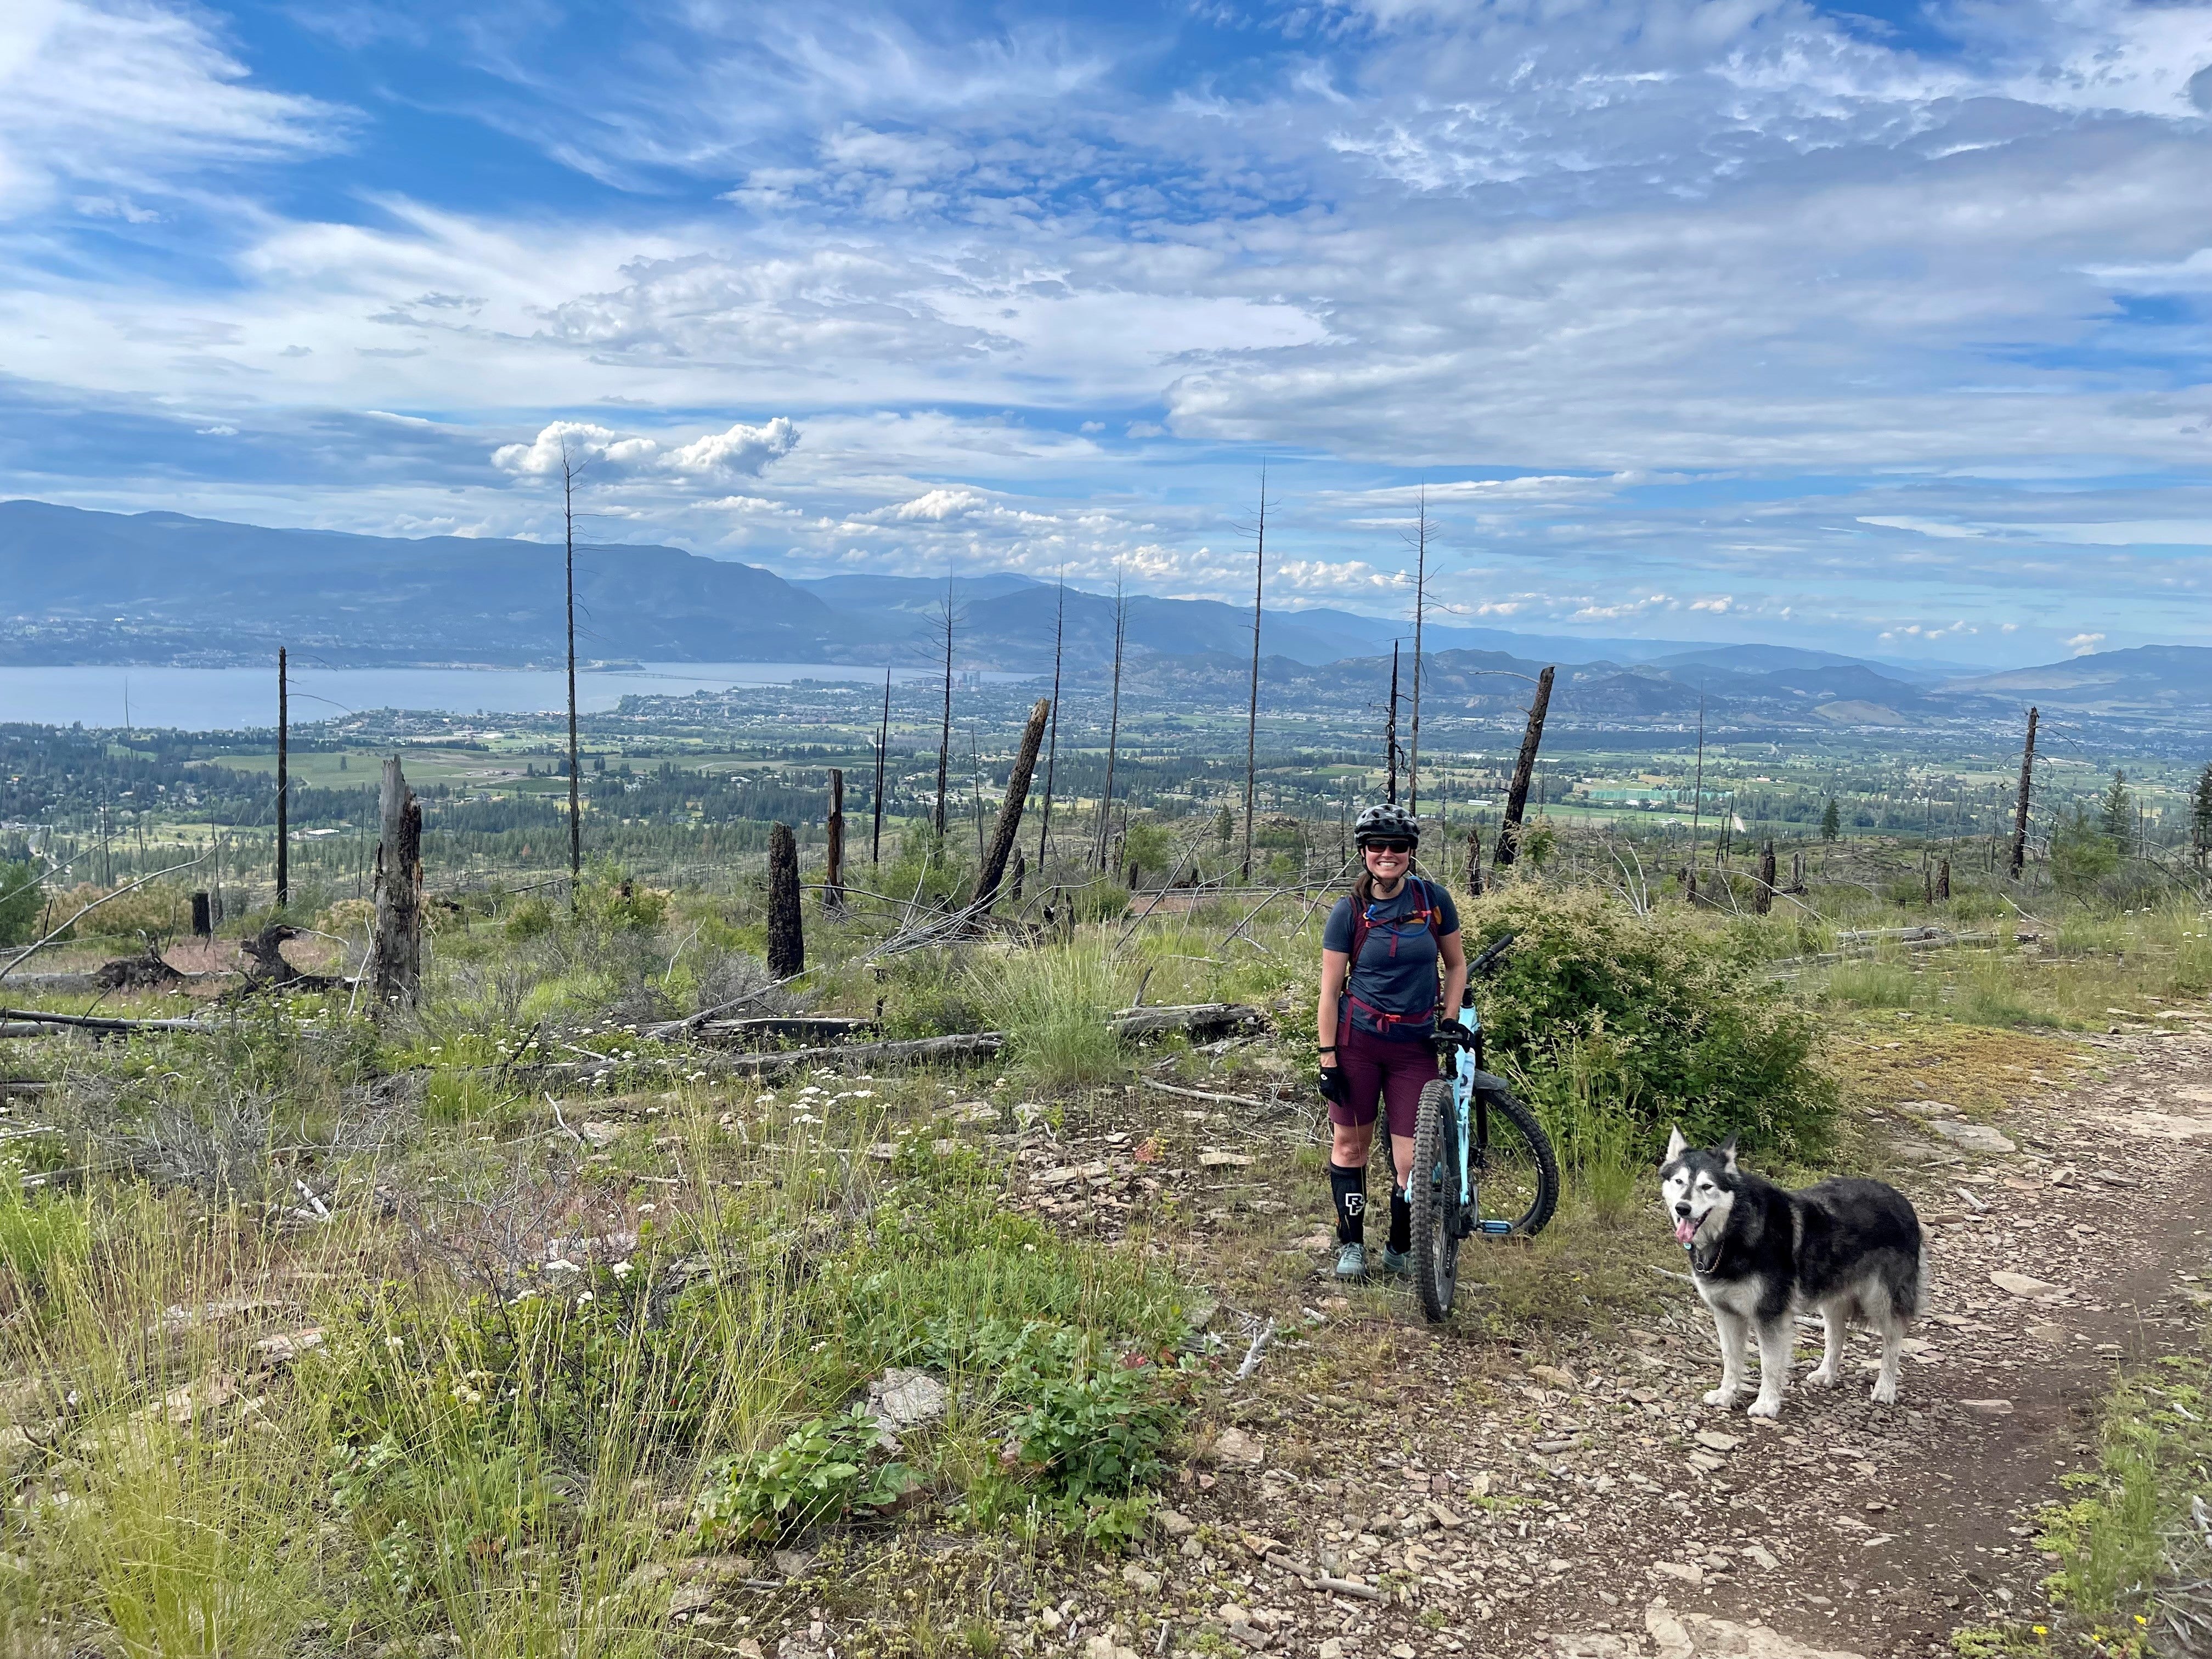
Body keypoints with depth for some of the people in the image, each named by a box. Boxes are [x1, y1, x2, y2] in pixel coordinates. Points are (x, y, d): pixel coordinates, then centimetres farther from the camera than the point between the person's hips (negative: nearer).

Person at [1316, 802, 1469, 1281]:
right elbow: (1330, 992, -4)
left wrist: (1451, 1021, -1)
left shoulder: (1433, 899, -1)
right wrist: (1327, 1058, -7)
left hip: (1416, 1044, 1)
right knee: (1351, 1142, 7)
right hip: (1358, 1039, -1)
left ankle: (1400, 1250, 21)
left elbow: (1456, 965, 12)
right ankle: (1351, 1245, 25)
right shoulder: (1349, 911, -6)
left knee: (1412, 1160, -2)